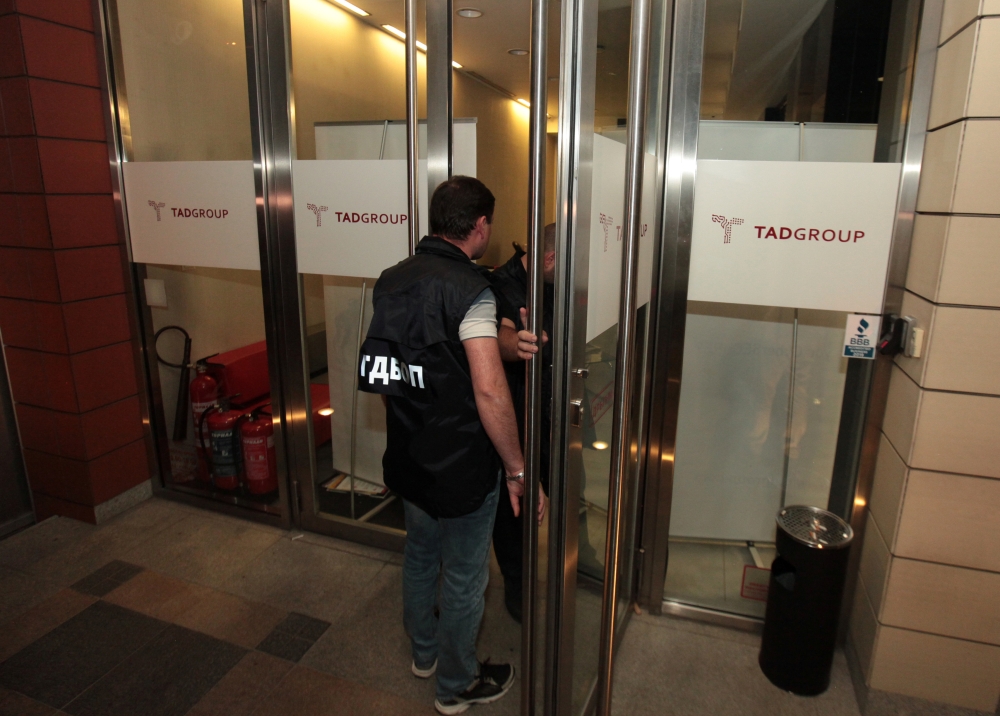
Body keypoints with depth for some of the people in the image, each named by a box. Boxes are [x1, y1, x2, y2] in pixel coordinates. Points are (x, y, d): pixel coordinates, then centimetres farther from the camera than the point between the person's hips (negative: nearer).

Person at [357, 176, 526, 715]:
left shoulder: (391, 279, 2)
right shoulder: (470, 287, -22)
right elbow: (489, 391, -28)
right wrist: (516, 469, -17)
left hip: (409, 457, 7)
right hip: (462, 467, -7)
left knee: (419, 555, 26)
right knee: (464, 579, 13)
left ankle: (424, 652, 49)